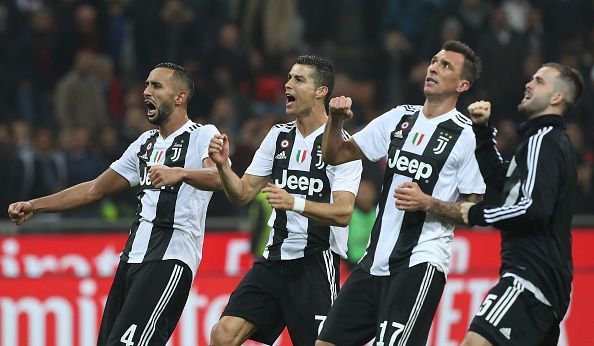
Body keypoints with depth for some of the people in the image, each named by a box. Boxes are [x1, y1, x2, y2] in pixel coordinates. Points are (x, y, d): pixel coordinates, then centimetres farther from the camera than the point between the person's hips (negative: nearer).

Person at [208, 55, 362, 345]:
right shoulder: (278, 136, 11)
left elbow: (343, 213, -19)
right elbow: (242, 194, 11)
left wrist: (294, 203, -34)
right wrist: (222, 164, -8)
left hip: (316, 263, -6)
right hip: (274, 258, 6)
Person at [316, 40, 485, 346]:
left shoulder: (466, 136, -6)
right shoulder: (400, 118, 12)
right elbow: (336, 154, 16)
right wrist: (335, 119, -3)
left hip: (421, 261, -7)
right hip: (377, 257, 7)